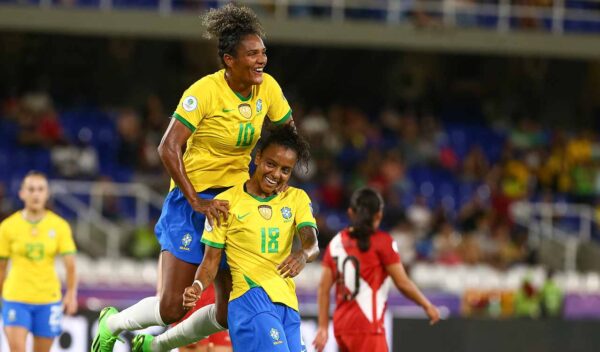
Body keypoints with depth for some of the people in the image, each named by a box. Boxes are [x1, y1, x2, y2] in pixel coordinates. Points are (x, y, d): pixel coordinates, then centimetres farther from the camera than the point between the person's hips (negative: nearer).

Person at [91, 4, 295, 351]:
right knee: (173, 307, -9)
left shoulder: (268, 88, -2)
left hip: (234, 204, 6)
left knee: (229, 313, 2)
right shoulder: (205, 91, -18)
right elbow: (168, 148, -20)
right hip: (192, 201, -6)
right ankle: (113, 323, 22)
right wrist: (196, 202, -24)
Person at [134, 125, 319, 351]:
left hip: (288, 304, 5)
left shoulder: (297, 199, 11)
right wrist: (198, 286, -17)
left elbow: (312, 243, -5)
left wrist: (303, 254, -29)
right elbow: (211, 260, 4)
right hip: (250, 297, -5)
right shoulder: (227, 201, 3)